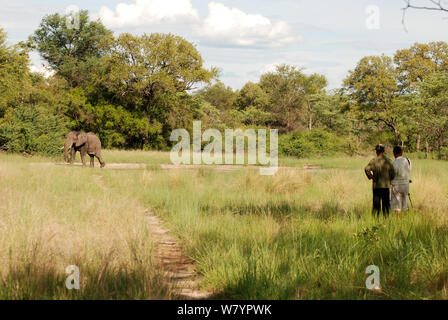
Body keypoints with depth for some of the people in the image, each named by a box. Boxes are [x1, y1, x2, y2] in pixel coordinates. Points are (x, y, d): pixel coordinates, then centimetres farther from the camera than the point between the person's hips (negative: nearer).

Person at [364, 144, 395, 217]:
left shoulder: (374, 160, -6)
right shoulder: (388, 161, 0)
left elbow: (367, 169, -21)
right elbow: (393, 173, -5)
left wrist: (371, 177, -8)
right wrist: (389, 180, 9)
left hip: (376, 185, -2)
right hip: (386, 185, 2)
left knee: (376, 203, 4)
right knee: (386, 204, 9)